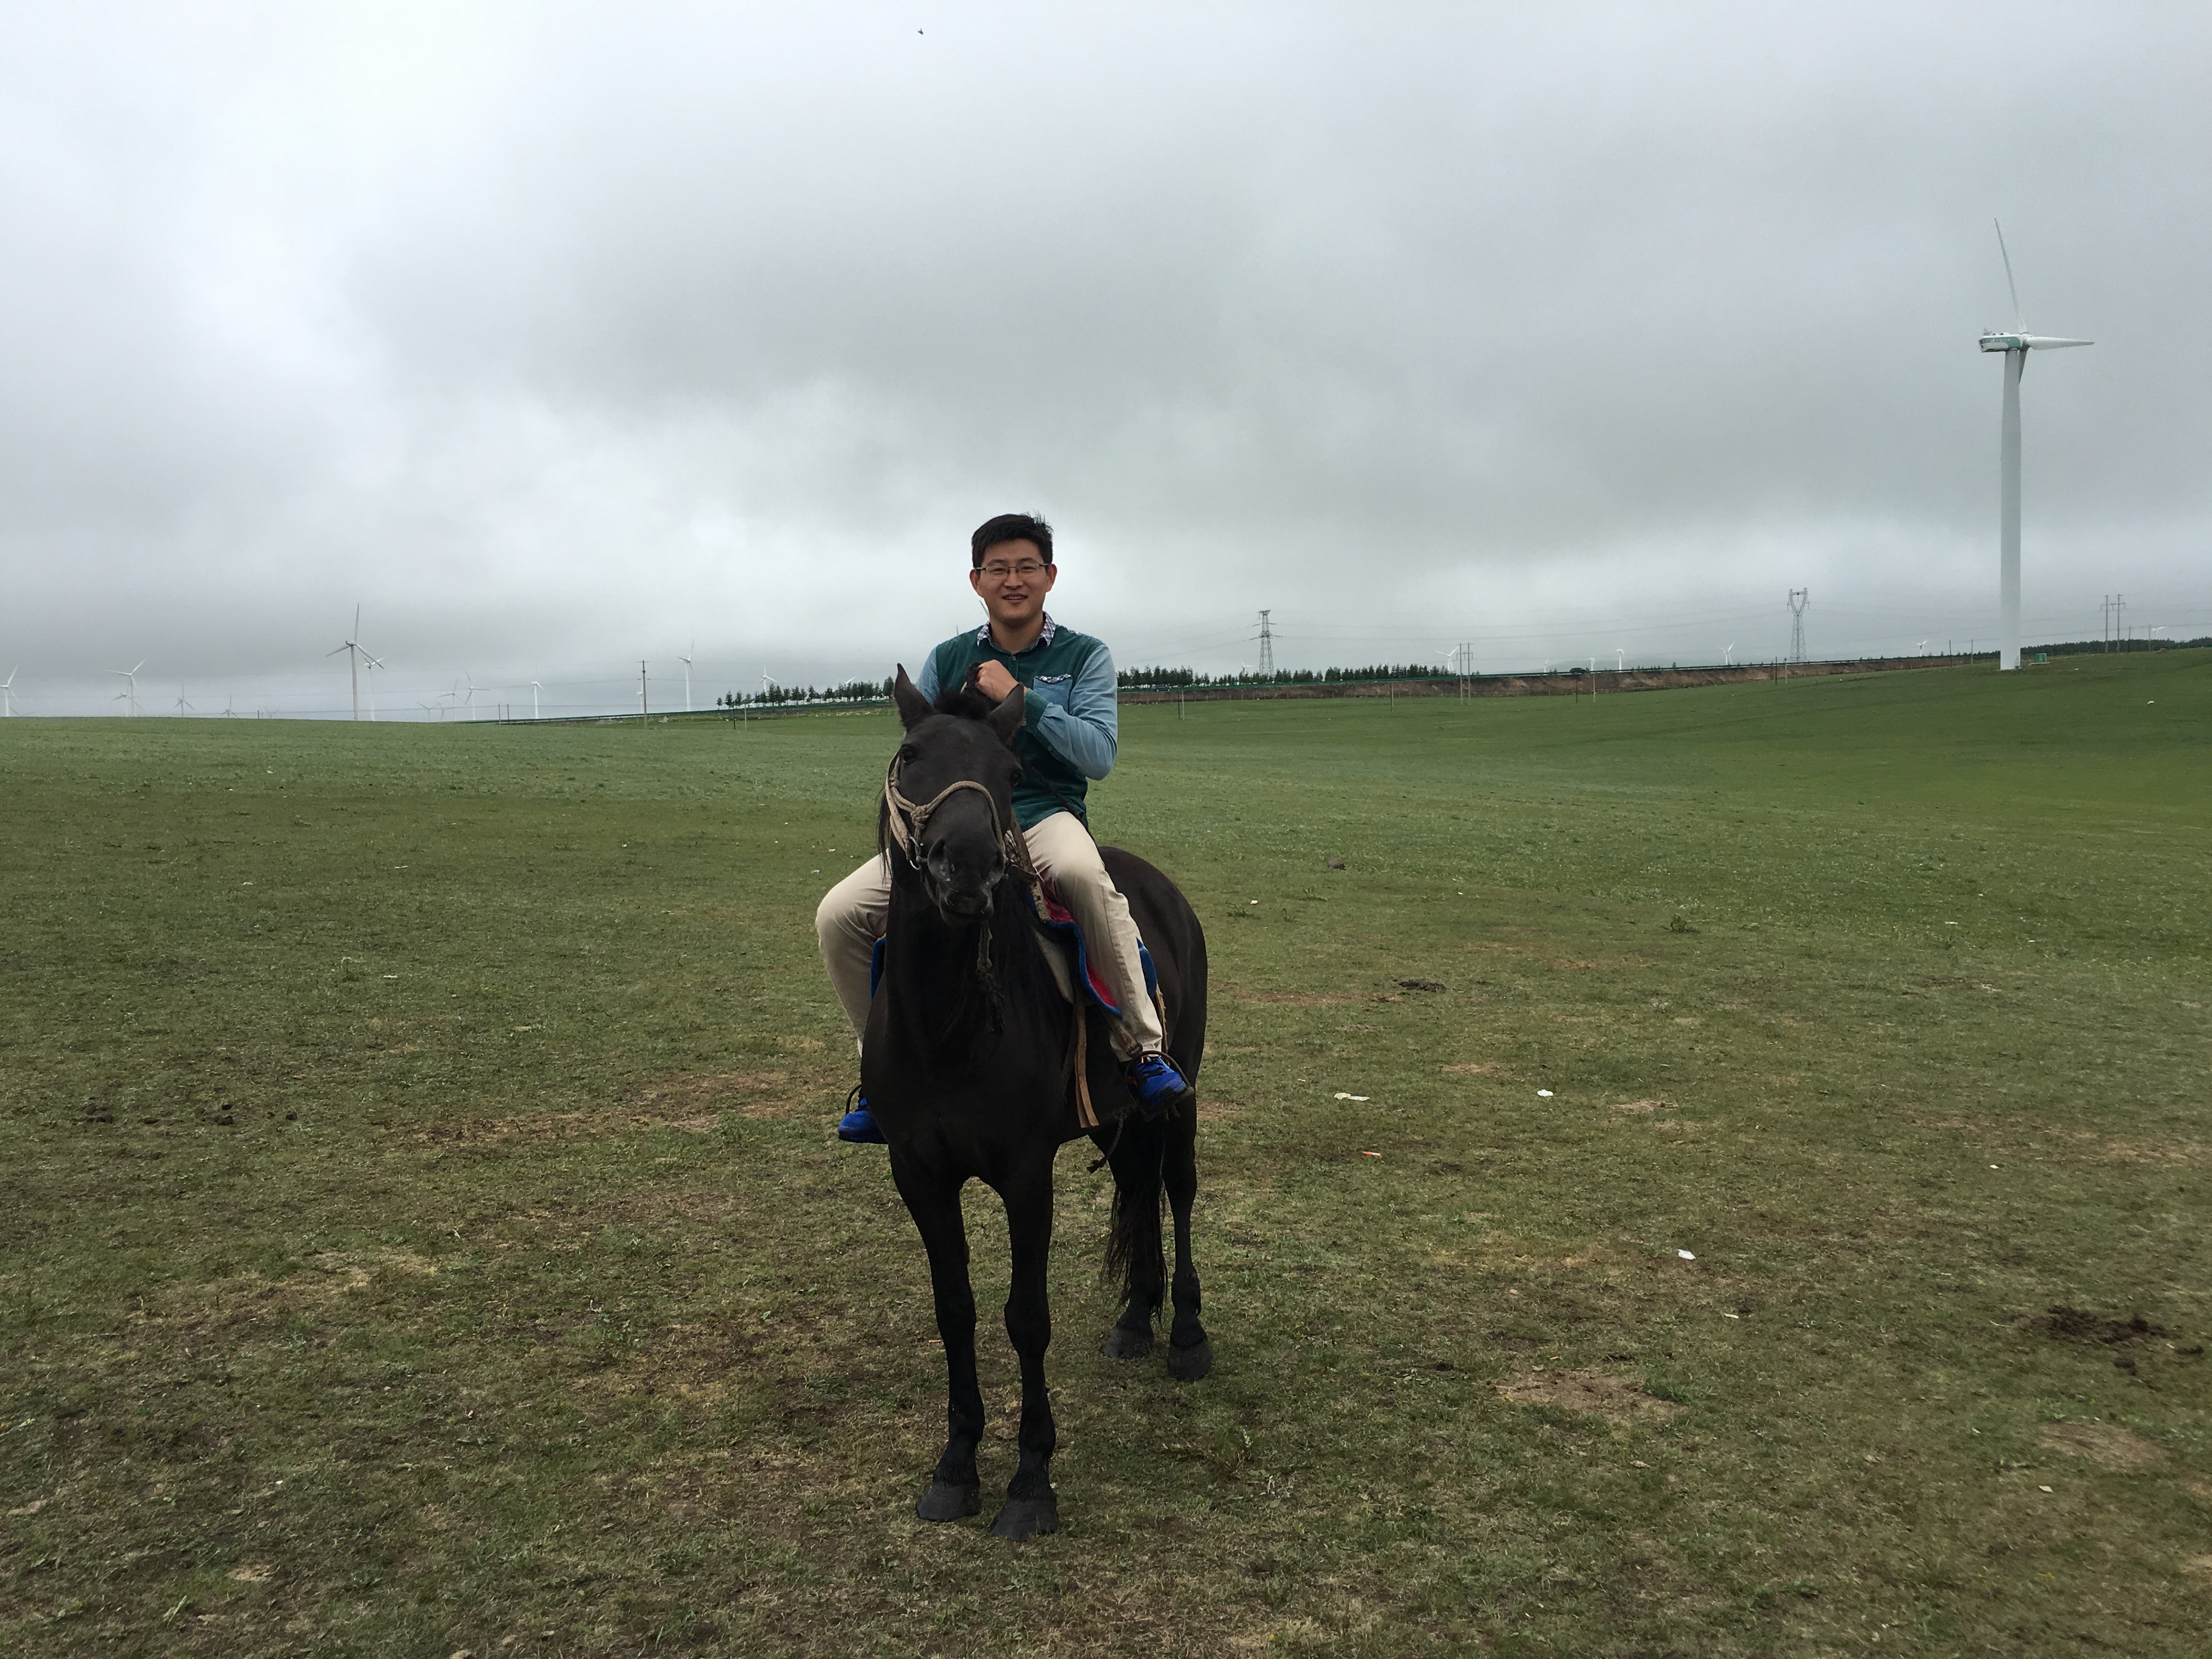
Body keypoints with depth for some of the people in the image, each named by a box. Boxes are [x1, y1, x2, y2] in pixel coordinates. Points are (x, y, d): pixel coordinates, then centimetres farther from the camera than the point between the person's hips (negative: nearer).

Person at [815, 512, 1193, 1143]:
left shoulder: (1084, 656, 5)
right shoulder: (948, 660, 12)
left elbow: (1099, 755, -9)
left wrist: (1018, 697, -16)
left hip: (1045, 814, -3)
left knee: (1084, 873, -41)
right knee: (839, 914, -14)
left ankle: (1143, 1049, -29)